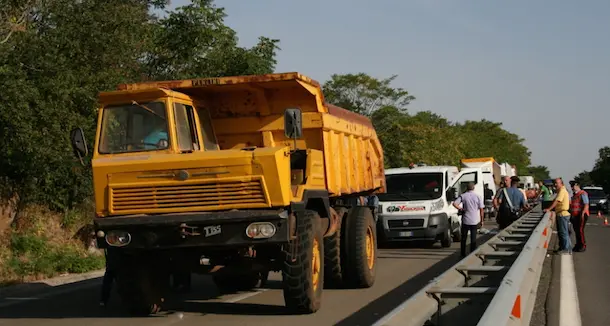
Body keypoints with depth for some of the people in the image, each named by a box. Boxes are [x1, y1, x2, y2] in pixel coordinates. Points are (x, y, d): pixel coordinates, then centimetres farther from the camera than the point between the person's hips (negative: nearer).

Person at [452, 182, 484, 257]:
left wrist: (461, 209, -1)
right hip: (475, 221, 0)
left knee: (463, 238, 12)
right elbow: (481, 209, -1)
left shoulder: (463, 196, -3)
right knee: (473, 238, 7)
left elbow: (454, 203, -15)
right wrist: (481, 220, 7)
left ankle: (463, 254, 16)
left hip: (465, 220, 0)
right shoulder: (478, 197, -2)